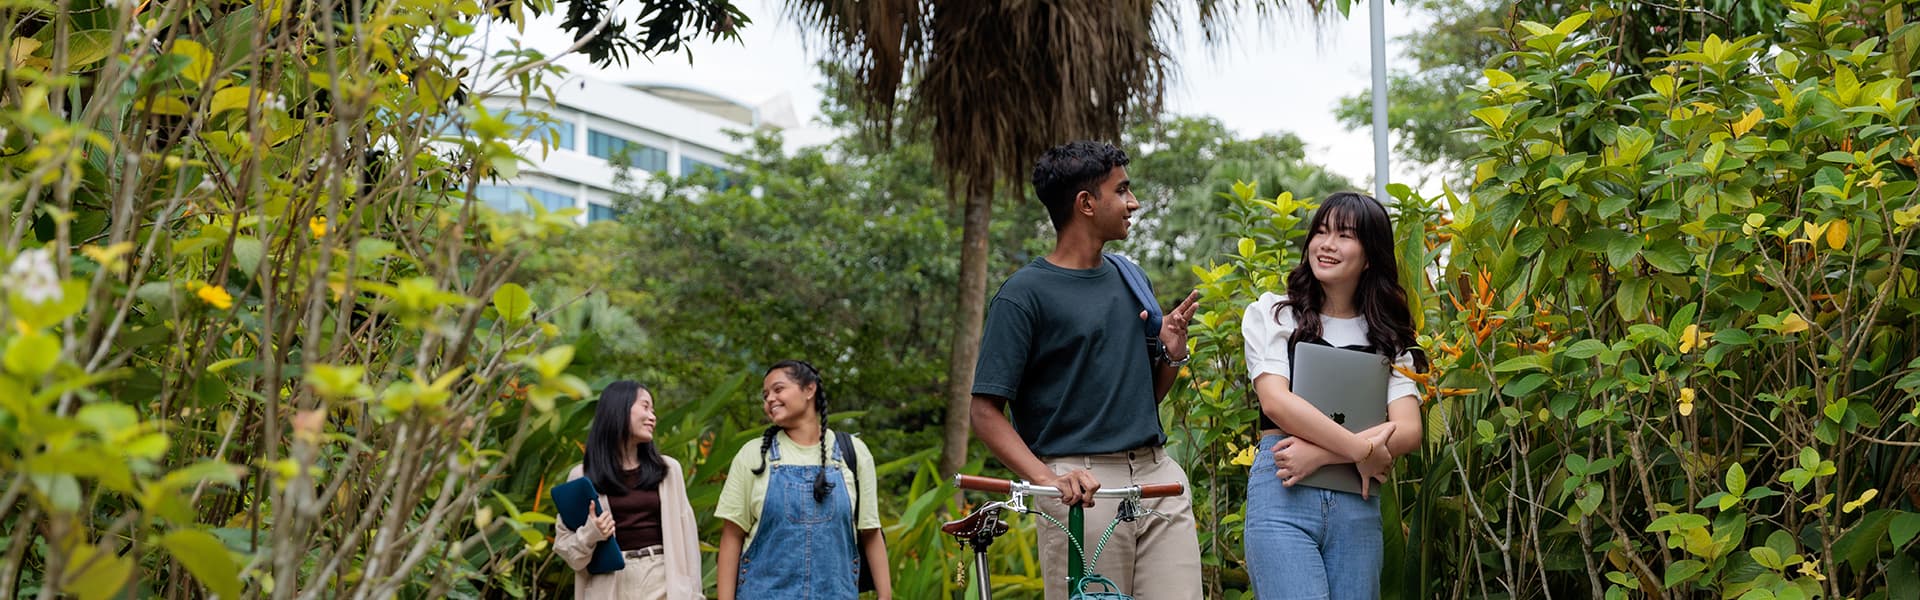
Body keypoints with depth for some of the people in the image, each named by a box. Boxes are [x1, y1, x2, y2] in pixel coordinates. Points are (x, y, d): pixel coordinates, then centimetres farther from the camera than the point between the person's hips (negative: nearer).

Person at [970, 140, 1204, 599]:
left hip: (1158, 475, 6)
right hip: (1085, 488, -6)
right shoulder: (1024, 294, -4)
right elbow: (987, 412, -8)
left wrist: (1173, 354, 2)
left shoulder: (1130, 278, 16)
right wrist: (1049, 479, -21)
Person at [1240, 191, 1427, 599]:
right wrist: (1360, 449, -12)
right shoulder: (1272, 313, 7)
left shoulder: (1388, 338, 12)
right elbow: (1276, 401, -8)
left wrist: (1320, 453, -13)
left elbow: (1408, 432, -1)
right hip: (1283, 495, -3)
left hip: (1358, 506, 3)